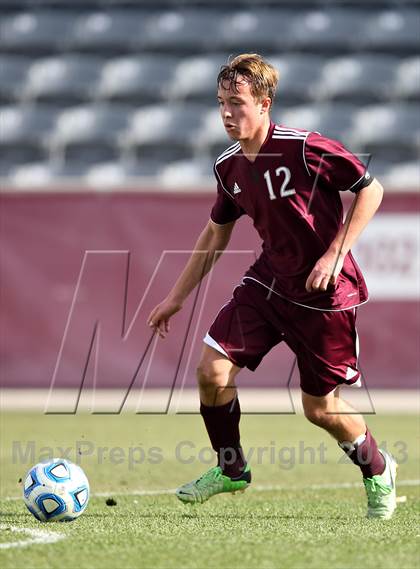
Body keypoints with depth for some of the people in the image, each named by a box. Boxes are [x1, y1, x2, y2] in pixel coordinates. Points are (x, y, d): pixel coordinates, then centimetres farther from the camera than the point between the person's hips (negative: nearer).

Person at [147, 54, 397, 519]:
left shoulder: (305, 149, -19)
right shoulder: (228, 167, 1)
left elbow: (370, 189, -12)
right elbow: (216, 233, 15)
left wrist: (334, 255, -19)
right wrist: (177, 297, 17)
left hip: (324, 293, -5)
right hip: (268, 281, 5)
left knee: (319, 407, 1)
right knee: (212, 370, -9)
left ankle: (377, 471, 31)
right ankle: (231, 469, 14)